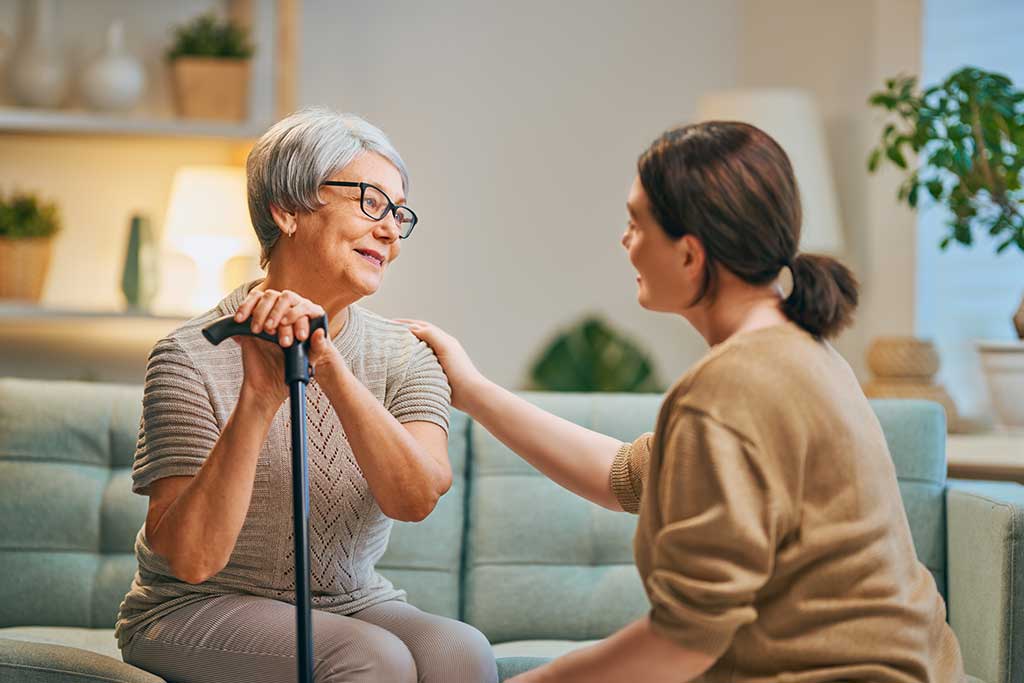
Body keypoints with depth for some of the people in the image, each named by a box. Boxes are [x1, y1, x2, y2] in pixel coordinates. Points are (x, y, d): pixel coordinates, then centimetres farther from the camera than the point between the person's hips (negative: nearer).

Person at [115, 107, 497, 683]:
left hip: (356, 607, 4)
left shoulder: (405, 358, 1)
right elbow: (191, 558, -20)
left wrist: (328, 363, -28)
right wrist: (258, 398, -27)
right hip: (198, 613, -4)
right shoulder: (193, 357, -12)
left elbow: (416, 498, -18)